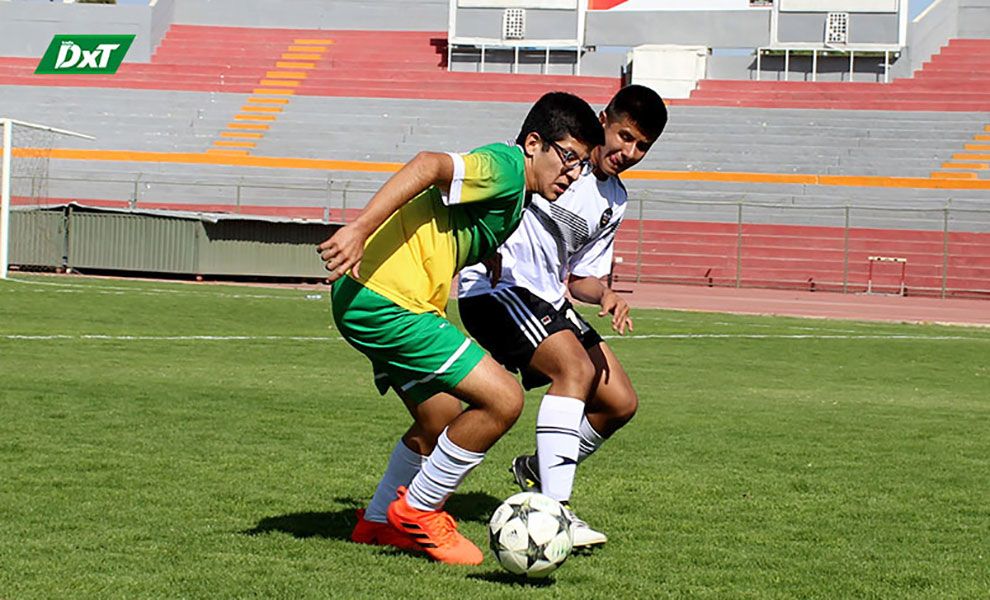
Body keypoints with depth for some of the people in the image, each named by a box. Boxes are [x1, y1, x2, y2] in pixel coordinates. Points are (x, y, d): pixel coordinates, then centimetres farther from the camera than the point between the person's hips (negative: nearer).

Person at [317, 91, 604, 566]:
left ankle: (378, 523, 39)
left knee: (442, 422, 24)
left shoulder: (514, 196, 19)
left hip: (369, 301, 11)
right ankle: (418, 512, 4)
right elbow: (431, 165, -27)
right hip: (385, 300, -11)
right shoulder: (506, 166, -12)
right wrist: (359, 230, -36)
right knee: (503, 399, -11)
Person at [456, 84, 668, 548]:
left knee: (621, 403, 3)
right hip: (495, 287, -8)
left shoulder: (614, 204, 12)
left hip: (548, 301, 8)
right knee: (577, 368, -29)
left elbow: (580, 277, 17)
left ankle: (538, 471, 25)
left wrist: (605, 296, -5)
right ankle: (554, 511, -33)